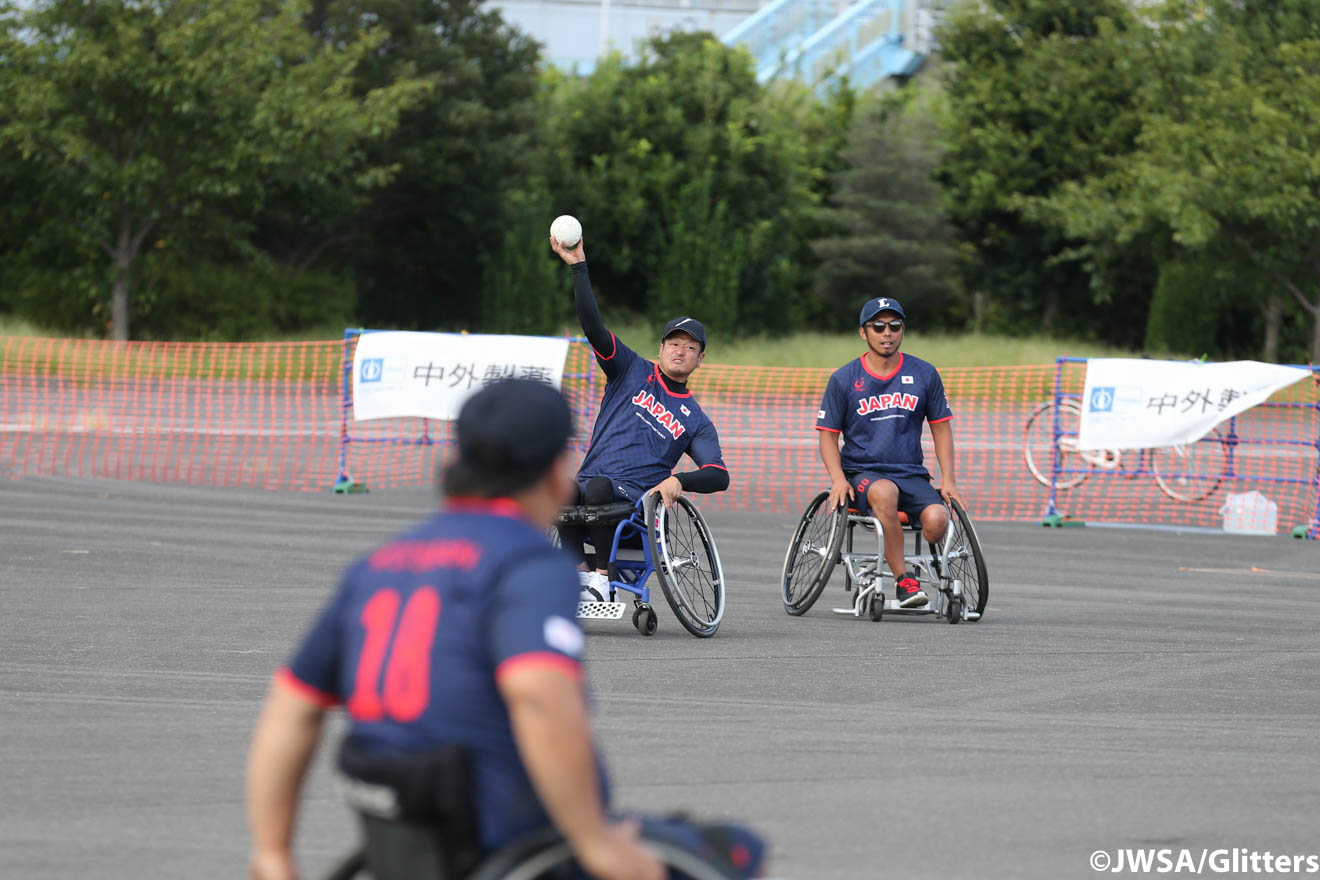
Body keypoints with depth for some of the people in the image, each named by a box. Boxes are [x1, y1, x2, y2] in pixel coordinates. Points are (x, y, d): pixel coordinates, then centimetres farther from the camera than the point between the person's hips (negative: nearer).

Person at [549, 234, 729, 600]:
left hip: (635, 501, -1)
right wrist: (579, 267, -3)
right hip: (588, 489, 1)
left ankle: (602, 576, -24)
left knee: (598, 488, -36)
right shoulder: (633, 371, 18)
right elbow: (593, 326, 7)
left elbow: (719, 476, 7)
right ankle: (579, 572, -22)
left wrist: (678, 481, -15)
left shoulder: (696, 421, 18)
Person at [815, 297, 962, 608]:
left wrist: (948, 480, 3)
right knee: (885, 492, -40)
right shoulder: (844, 379, 4)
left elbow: (940, 428, 15)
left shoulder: (924, 374, 9)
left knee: (936, 519, -31)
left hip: (911, 474, 2)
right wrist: (838, 479, -11)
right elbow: (828, 435, 6)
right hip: (862, 473, -2)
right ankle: (903, 580, -33)